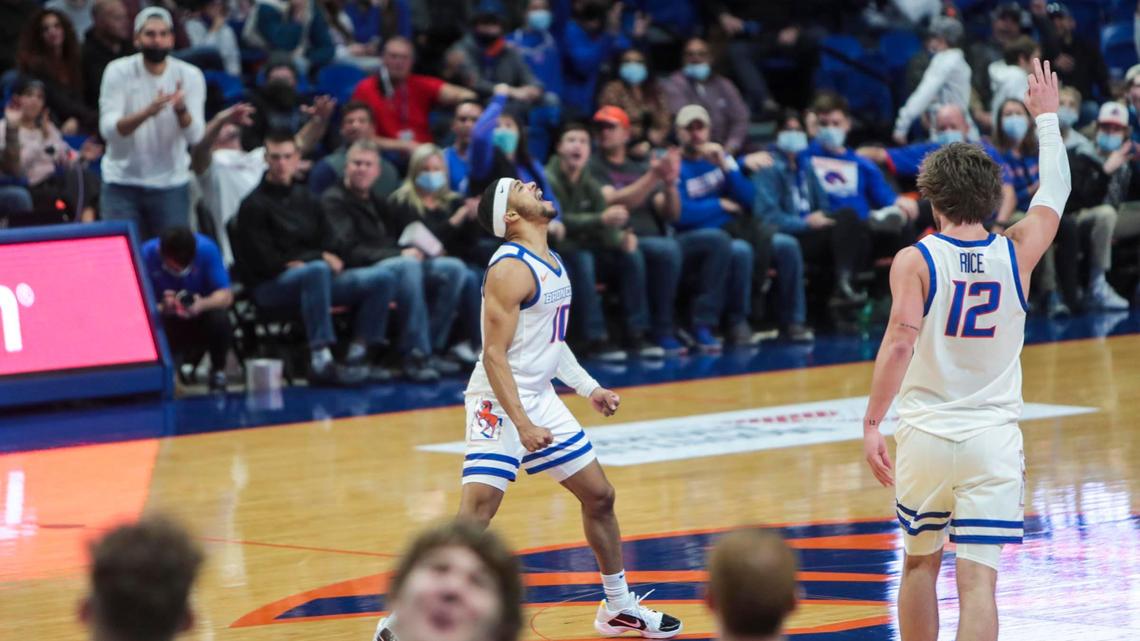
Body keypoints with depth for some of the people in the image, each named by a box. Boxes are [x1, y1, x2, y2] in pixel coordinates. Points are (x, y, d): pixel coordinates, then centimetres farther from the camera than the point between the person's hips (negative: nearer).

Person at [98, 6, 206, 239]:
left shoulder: (190, 76, -4)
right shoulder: (118, 72, -7)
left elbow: (195, 135, -13)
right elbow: (108, 129, -18)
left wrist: (181, 109, -35)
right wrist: (147, 113, -36)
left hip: (171, 183, 1)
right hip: (122, 183, -1)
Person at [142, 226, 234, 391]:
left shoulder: (206, 249, -21)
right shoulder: (147, 254, -21)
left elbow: (226, 295, -21)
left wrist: (203, 304, -42)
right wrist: (162, 308, -43)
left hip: (200, 315, 0)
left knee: (219, 319, -34)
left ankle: (218, 372, -2)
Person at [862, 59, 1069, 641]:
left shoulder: (914, 260, -7)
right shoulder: (1016, 254, 1)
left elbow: (900, 341, -19)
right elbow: (1055, 192, 18)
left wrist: (872, 424, -17)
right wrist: (1046, 118, 31)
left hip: (924, 437, 0)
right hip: (994, 440, 0)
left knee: (919, 563, 20)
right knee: (977, 581, -6)